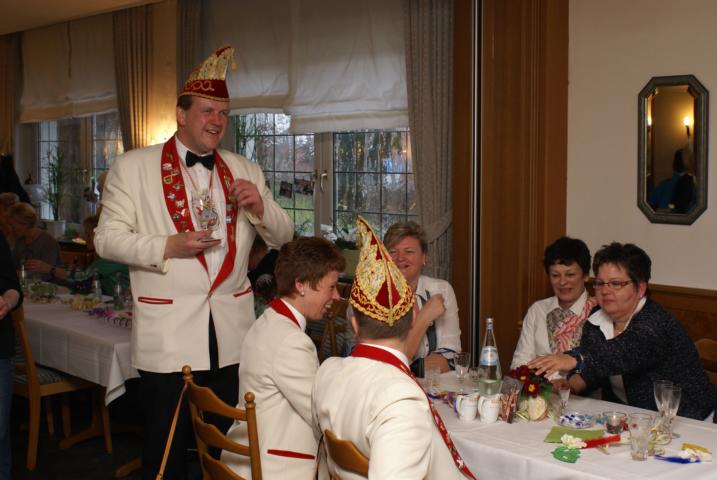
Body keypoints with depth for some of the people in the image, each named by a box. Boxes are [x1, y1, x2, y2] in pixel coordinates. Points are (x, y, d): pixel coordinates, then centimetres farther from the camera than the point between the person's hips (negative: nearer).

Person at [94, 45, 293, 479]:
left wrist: (259, 207, -11)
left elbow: (283, 236, 11)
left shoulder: (245, 171, 11)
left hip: (232, 335, 4)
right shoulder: (133, 167, 0)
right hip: (167, 337, -3)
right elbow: (107, 238, -5)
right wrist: (168, 246, -20)